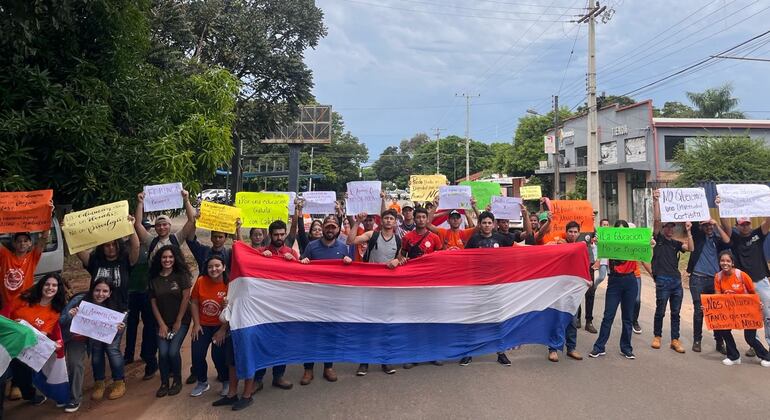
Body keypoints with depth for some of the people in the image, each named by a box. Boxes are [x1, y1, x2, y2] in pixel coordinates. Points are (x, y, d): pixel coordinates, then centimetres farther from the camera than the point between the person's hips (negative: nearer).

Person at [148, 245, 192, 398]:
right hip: (163, 322, 3)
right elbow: (153, 303, 3)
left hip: (181, 321, -3)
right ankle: (164, 383, 10)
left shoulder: (181, 275, -7)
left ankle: (177, 381, 10)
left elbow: (186, 298, -10)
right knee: (163, 352, -10)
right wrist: (161, 324, -3)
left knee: (173, 351, -13)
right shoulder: (154, 279, 2)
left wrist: (178, 321, -9)